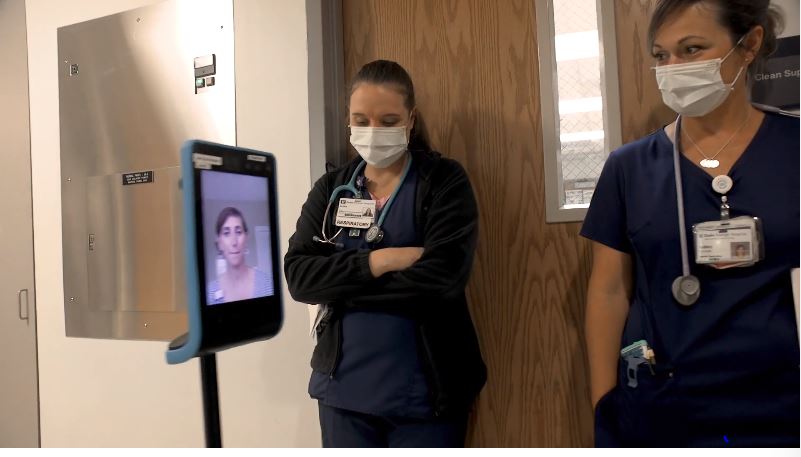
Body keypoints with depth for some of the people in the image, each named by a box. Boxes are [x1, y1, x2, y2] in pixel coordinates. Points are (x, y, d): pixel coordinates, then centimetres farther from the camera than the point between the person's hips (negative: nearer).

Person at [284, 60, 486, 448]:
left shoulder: (445, 181, -5)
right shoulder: (330, 189, 5)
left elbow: (442, 277, -17)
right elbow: (298, 276, -5)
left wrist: (342, 289, -12)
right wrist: (374, 262, -18)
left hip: (424, 391, -3)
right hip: (343, 388, 3)